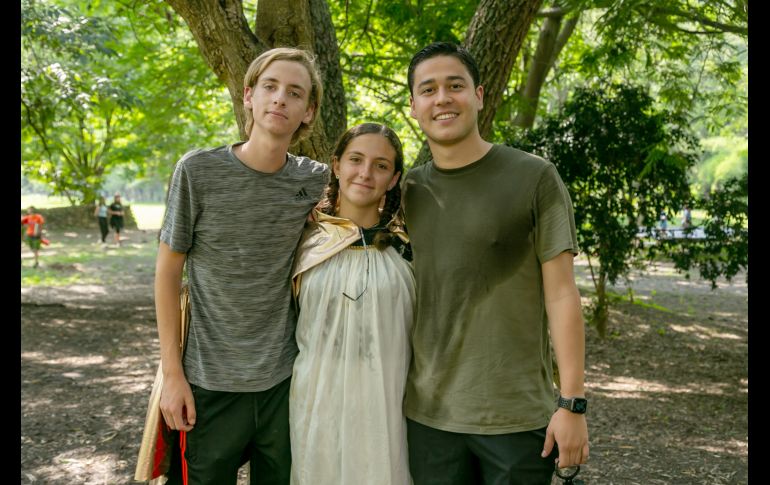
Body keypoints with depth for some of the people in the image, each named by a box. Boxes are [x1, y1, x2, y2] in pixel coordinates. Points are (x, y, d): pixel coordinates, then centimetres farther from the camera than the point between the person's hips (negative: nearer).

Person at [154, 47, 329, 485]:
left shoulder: (316, 181, -3)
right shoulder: (199, 171, -9)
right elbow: (168, 271, -3)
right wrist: (173, 373, -5)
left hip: (284, 379, 2)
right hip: (209, 382, -2)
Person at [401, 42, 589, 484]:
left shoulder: (534, 177, -6)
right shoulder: (409, 190, 5)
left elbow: (561, 293, -7)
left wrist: (572, 403, -10)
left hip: (518, 416, -3)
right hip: (428, 414, 3)